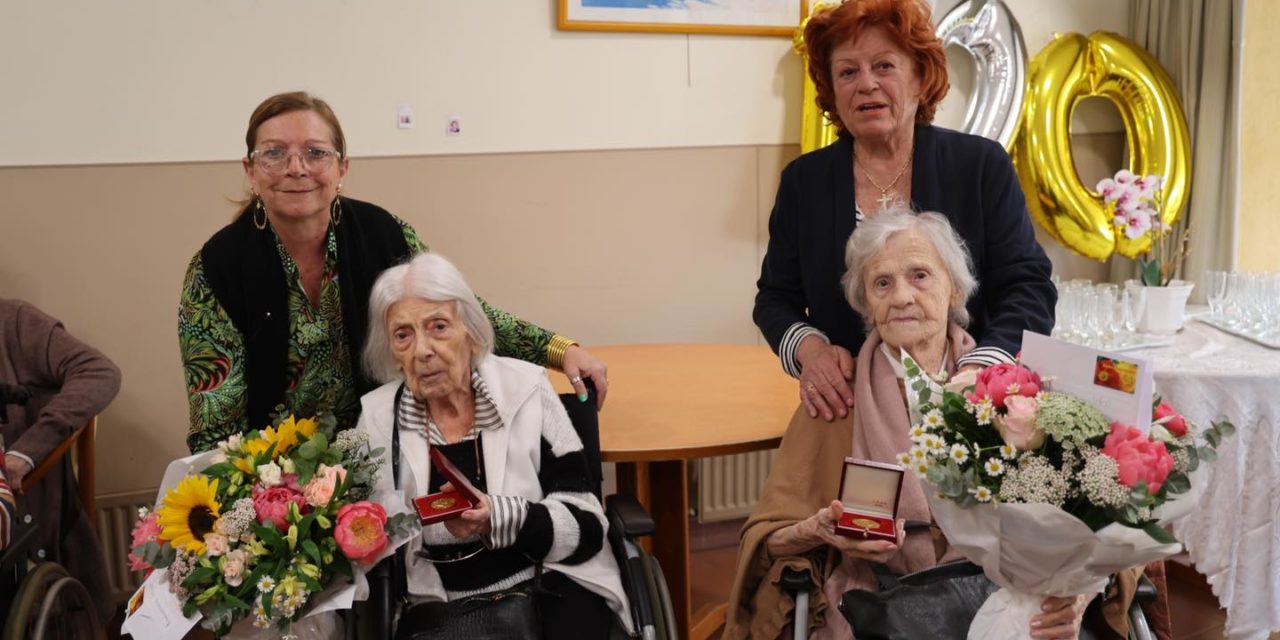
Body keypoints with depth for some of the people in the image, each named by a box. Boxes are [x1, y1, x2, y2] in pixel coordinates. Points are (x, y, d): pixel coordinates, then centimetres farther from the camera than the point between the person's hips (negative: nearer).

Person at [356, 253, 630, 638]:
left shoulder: (525, 391, -2)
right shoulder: (377, 416, 3)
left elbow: (586, 527, -4)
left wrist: (498, 519, -21)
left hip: (549, 588, 0)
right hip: (438, 606, 1)